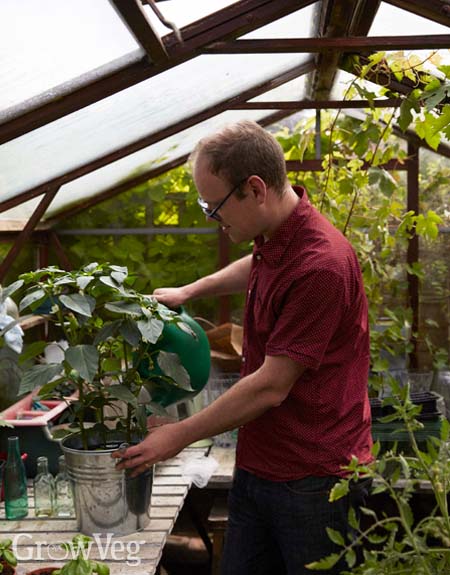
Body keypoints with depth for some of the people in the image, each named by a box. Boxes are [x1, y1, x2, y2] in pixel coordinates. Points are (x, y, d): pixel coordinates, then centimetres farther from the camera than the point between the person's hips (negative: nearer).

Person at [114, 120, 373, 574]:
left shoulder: (320, 265, -25)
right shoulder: (273, 239, 4)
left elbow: (271, 386, -22)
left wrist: (179, 436, -13)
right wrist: (188, 291, 25)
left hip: (312, 480, -8)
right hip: (257, 465, 8)